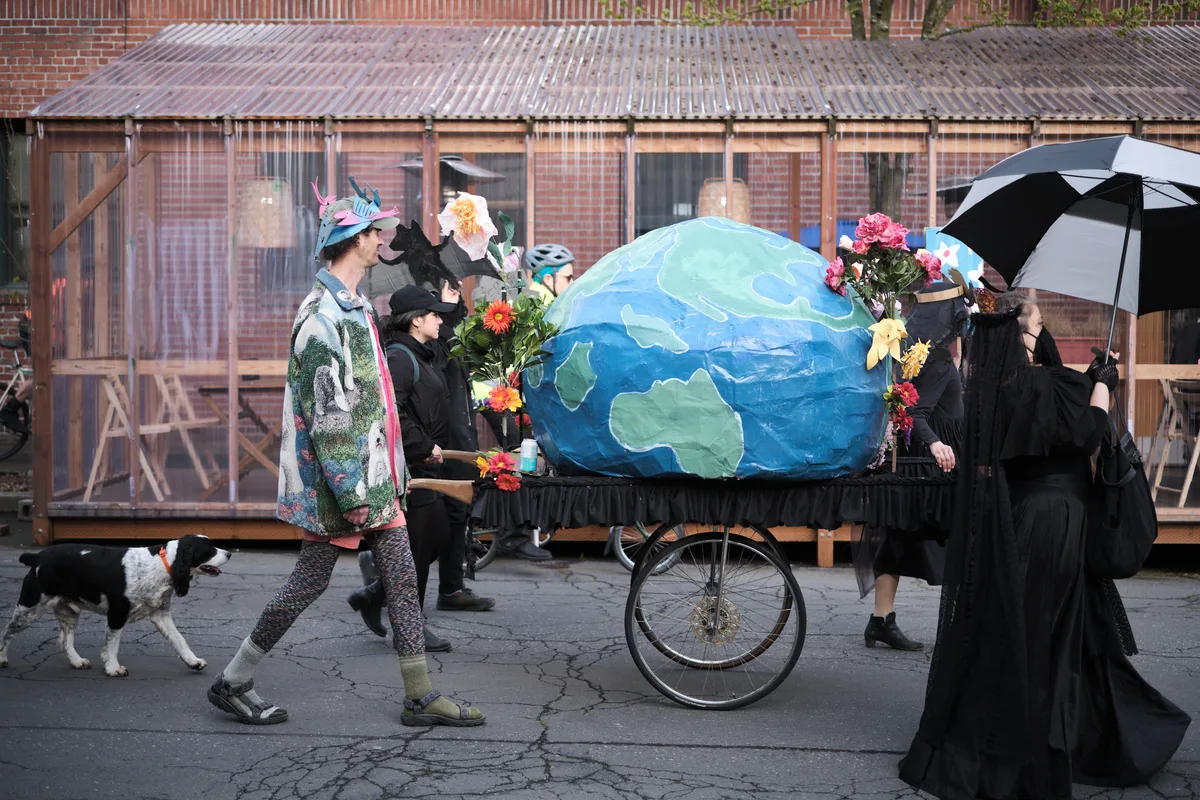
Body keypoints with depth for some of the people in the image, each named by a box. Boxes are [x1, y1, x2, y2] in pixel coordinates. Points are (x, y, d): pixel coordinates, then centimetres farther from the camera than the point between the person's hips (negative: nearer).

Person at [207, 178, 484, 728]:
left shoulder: (354, 307, 14)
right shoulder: (323, 315, -19)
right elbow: (327, 415, -23)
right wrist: (351, 494, -22)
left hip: (373, 479, 9)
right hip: (338, 481, -9)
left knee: (403, 577, 9)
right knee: (309, 583, 2)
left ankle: (421, 697, 16)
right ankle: (232, 683, 19)